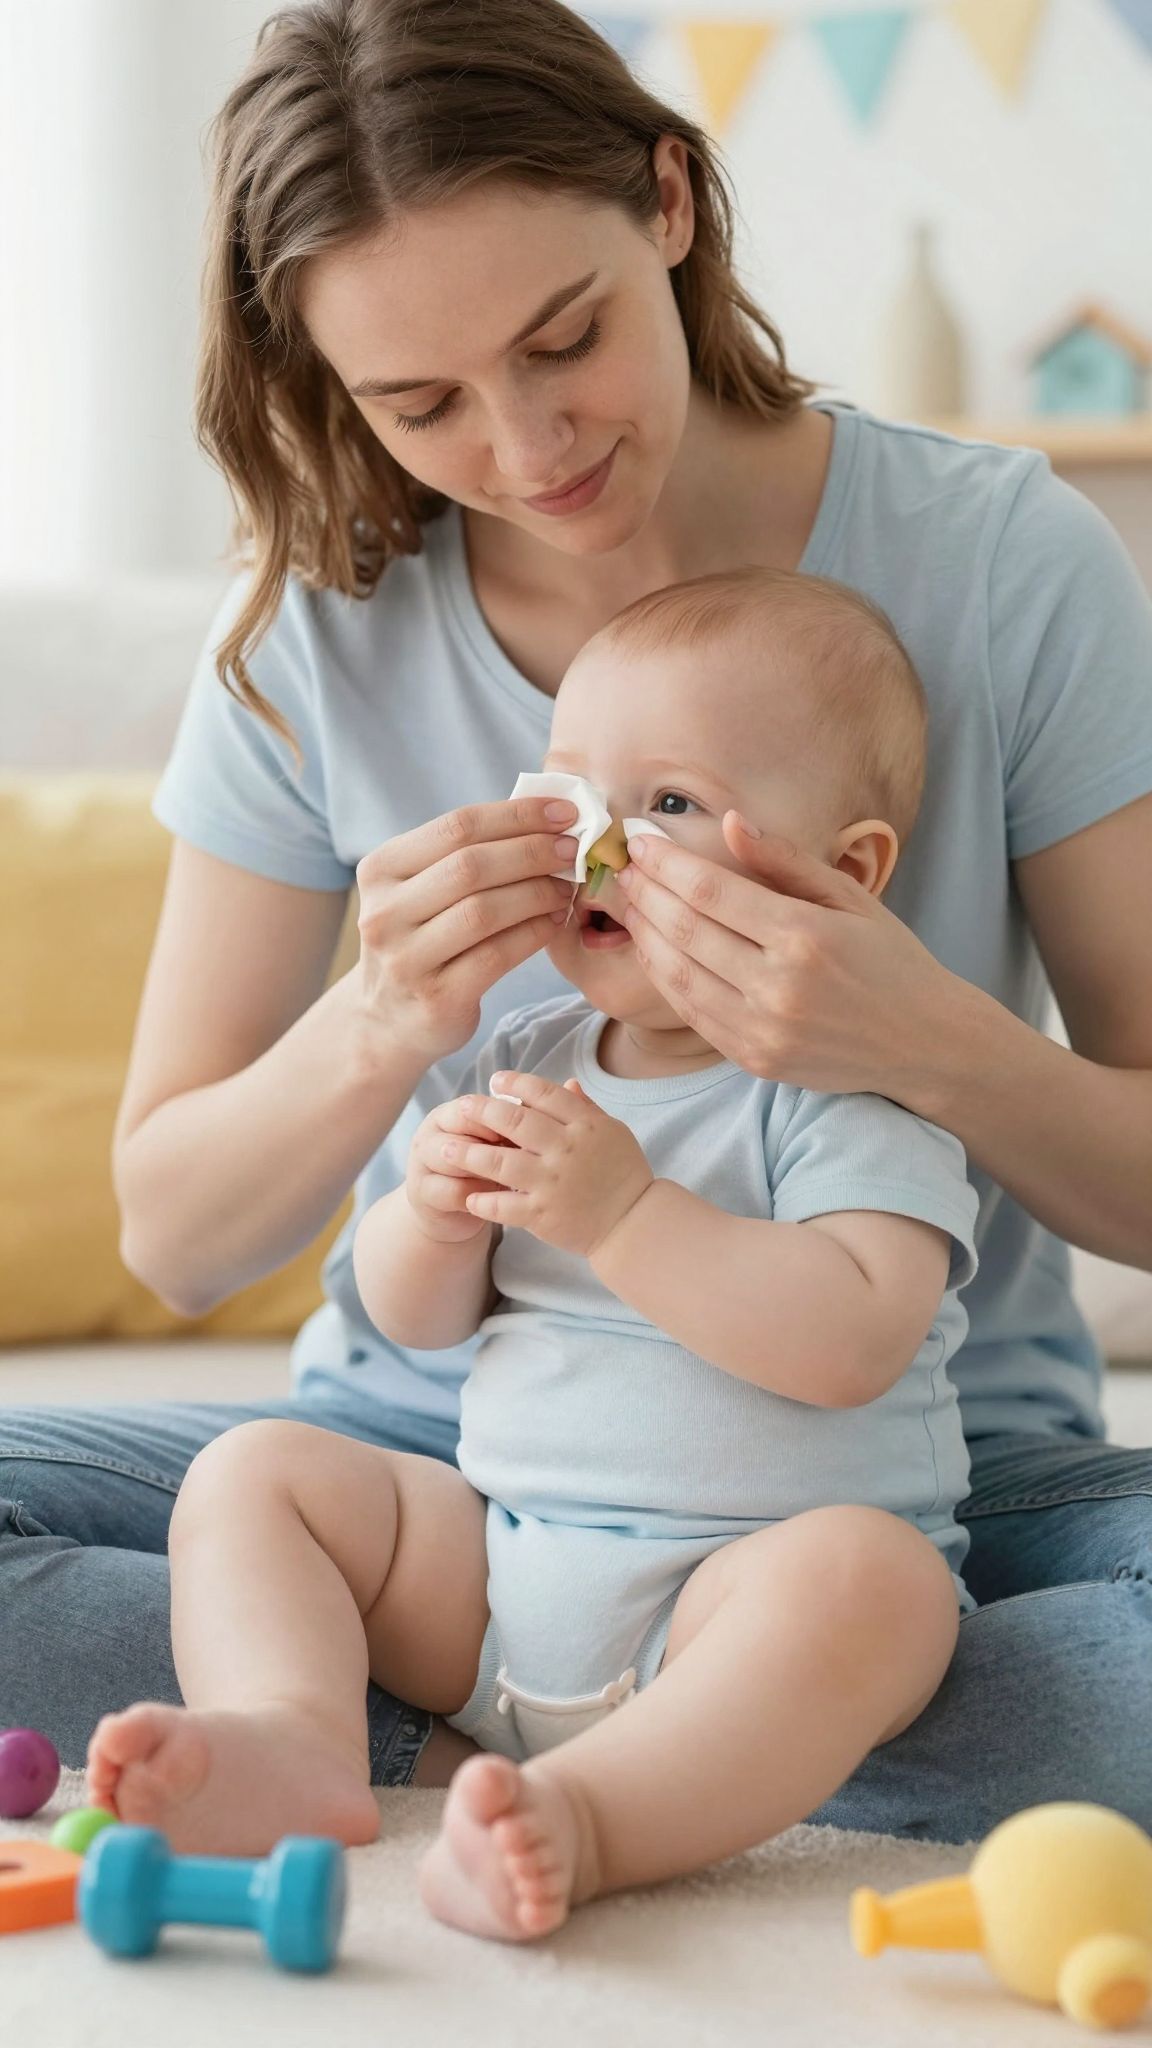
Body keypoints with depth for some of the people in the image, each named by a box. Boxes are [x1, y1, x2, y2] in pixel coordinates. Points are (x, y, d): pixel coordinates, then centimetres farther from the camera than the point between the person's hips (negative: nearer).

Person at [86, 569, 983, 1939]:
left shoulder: (854, 1091, -7)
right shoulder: (528, 1061, 12)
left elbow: (853, 1339, -24)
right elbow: (412, 1318, 13)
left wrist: (623, 1211, -27)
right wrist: (437, 1213, -10)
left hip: (734, 1581, -6)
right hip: (489, 1562, 6)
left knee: (867, 1575, -36)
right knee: (252, 1474, -3)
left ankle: (585, 1813, -49)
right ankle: (294, 1737, -28)